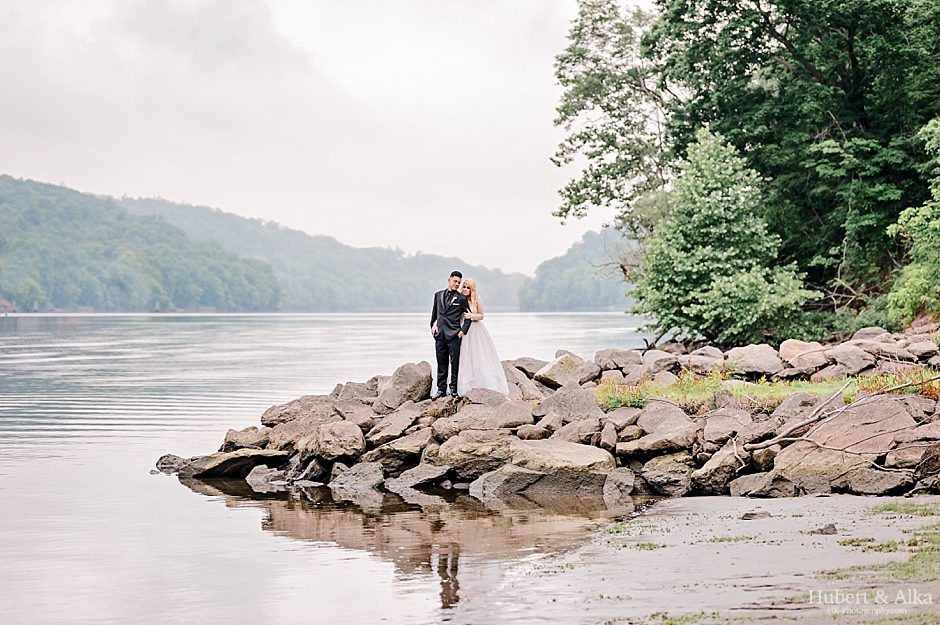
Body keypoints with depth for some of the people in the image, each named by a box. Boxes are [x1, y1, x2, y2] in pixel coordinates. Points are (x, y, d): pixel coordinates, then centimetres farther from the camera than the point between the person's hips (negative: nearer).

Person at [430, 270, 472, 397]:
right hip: (440, 334, 4)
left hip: (454, 334, -4)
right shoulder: (438, 295, 13)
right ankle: (441, 389, 11)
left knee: (454, 362, -2)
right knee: (441, 363, 7)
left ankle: (454, 388, 4)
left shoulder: (461, 299, 1)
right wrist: (433, 326, 14)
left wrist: (463, 330, -5)